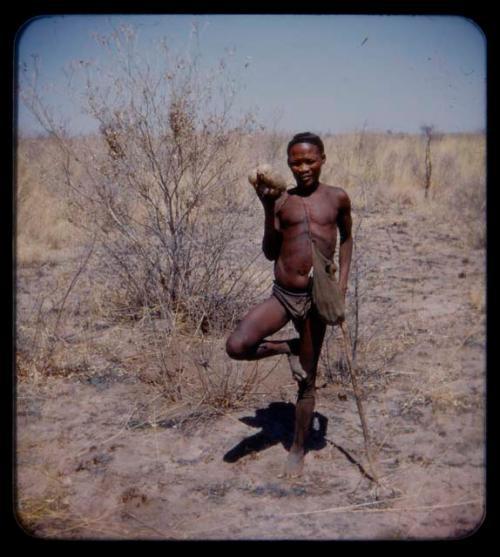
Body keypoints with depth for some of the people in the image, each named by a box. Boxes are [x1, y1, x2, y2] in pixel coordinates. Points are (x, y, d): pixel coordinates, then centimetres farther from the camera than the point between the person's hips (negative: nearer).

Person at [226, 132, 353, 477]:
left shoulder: (337, 198, 2)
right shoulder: (282, 201, 2)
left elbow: (347, 238, 18)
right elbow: (270, 253, 1)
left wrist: (343, 279, 7)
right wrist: (268, 209, -10)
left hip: (316, 299, -1)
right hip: (282, 295, 1)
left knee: (307, 379, 9)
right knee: (236, 346, -23)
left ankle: (299, 449, 29)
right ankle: (288, 349, 7)